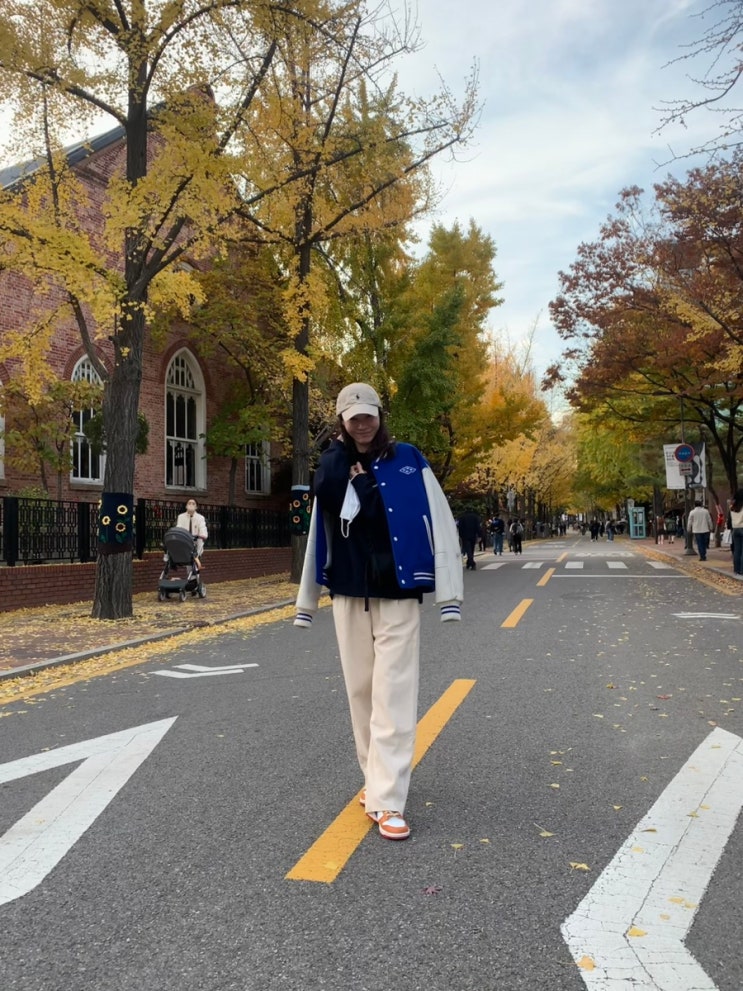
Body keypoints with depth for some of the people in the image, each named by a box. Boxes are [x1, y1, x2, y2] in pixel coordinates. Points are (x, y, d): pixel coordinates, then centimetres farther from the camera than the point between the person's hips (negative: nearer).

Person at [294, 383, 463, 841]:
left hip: (397, 594, -3)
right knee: (360, 691, 10)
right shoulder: (332, 466, 7)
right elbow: (318, 534, 3)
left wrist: (449, 593, -10)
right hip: (348, 595, 3)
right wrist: (307, 601, 6)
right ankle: (377, 779, 26)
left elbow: (439, 524, -5)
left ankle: (387, 800, -1)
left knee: (394, 697, -5)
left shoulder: (408, 461, -1)